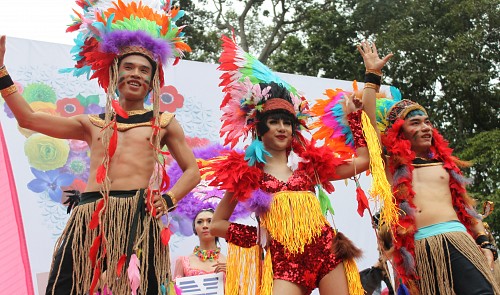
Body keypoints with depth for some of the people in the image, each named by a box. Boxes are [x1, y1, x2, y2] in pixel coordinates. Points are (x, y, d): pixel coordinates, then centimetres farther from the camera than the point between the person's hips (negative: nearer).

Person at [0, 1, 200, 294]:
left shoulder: (164, 122, 13)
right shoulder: (92, 124, 17)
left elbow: (192, 170, 14)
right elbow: (28, 118, 15)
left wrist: (169, 199, -3)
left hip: (140, 217, -1)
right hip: (91, 218, 2)